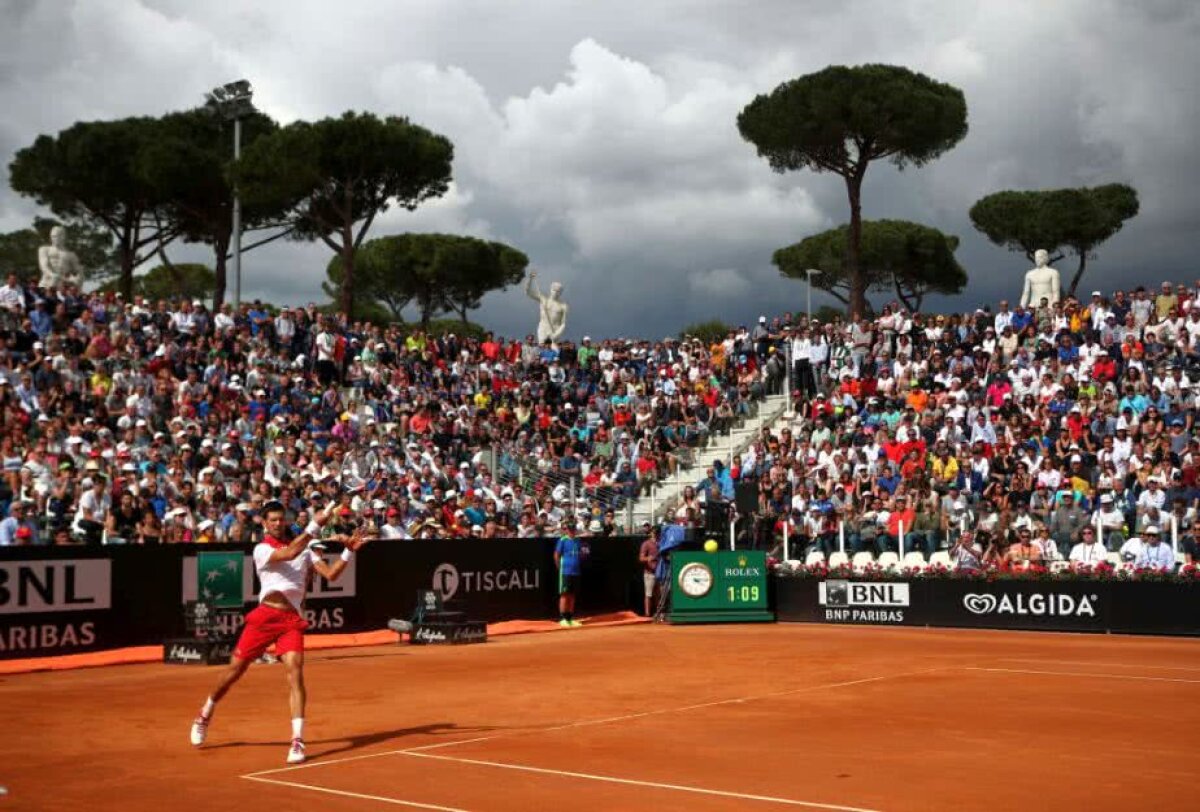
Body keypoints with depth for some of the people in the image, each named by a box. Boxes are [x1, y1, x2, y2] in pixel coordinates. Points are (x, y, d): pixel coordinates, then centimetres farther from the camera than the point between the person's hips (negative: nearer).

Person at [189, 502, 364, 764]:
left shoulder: (305, 548, 14)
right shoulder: (261, 549, 0)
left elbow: (330, 574, 5)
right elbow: (290, 553, -20)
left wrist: (349, 552, -9)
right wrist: (315, 525, -26)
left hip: (292, 620, 2)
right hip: (265, 616, -2)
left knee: (295, 671, -16)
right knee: (235, 669, 6)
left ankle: (297, 740, -19)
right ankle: (204, 715, 32)